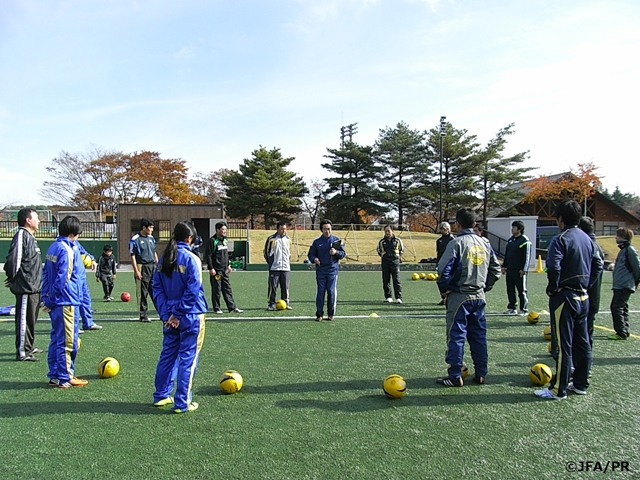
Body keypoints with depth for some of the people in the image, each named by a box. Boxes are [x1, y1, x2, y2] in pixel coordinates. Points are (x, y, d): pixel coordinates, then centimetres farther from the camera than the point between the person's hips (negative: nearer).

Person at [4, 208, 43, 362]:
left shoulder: (30, 236, 17)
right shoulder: (21, 235, -14)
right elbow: (13, 260, -21)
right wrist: (13, 278, -9)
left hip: (34, 287, 10)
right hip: (25, 287, -10)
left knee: (31, 319, 18)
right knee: (24, 319, -4)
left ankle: (29, 347, 30)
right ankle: (22, 352, 3)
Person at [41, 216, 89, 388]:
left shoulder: (53, 247, 11)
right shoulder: (67, 250, -16)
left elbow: (45, 273, 15)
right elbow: (62, 278, -18)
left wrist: (47, 297, 15)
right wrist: (52, 300, -9)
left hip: (55, 302, 9)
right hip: (67, 302, -9)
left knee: (56, 339, 14)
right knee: (68, 341, -1)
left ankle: (54, 375, 22)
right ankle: (65, 377, 7)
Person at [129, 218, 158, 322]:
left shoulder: (151, 238, 14)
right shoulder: (135, 239, -6)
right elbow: (132, 256, -8)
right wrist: (136, 271, -13)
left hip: (153, 267, 6)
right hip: (142, 268, -6)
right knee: (142, 293, 1)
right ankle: (143, 315, 9)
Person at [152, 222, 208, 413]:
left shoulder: (163, 259, 6)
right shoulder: (191, 259, -13)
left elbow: (156, 289, 4)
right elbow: (193, 290, -17)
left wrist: (166, 314, 0)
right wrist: (178, 314, -11)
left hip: (170, 317, 6)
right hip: (191, 316, -6)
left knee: (168, 354, 18)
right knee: (188, 358, 2)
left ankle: (161, 395, 29)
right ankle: (182, 403, 7)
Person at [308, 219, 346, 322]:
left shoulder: (336, 240, 6)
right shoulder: (317, 242, 8)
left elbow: (343, 253, 6)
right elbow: (311, 254, 12)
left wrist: (336, 252, -14)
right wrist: (314, 259, -9)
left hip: (332, 270, -1)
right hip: (320, 271, 1)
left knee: (331, 292, -1)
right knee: (320, 292, 0)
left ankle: (331, 314, 11)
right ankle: (319, 314, 7)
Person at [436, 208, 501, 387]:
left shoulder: (457, 243, -13)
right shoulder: (485, 243, 6)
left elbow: (444, 270, -18)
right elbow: (496, 270, 11)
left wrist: (445, 289, -3)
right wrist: (484, 287, 17)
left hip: (459, 297, -6)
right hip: (479, 296, 6)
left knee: (456, 336, 1)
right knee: (479, 335, 13)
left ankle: (455, 376, 5)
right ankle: (480, 374, 20)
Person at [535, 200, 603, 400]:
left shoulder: (561, 239, -15)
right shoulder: (587, 238, 10)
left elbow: (553, 266, -27)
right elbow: (598, 264, 15)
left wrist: (553, 287, -14)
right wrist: (587, 285, 14)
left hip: (564, 297, -8)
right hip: (583, 297, 8)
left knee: (563, 345, -3)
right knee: (582, 342, 15)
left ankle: (558, 389, 4)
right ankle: (580, 384, 25)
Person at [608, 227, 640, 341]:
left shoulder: (630, 249, -13)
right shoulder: (624, 249, 17)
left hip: (624, 286, -10)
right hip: (620, 285, 10)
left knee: (616, 307, -9)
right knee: (622, 308, 13)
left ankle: (621, 333, -5)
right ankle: (624, 332, 20)